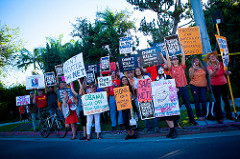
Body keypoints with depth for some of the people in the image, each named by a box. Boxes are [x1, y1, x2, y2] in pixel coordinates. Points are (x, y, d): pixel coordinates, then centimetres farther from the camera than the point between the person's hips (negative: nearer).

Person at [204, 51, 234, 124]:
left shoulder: (221, 64, 0)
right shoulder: (209, 67, -9)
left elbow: (227, 72, -2)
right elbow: (211, 75, -27)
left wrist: (228, 72, -25)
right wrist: (216, 70, -45)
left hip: (224, 84, 3)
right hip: (215, 85, -3)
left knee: (226, 99, 10)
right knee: (217, 101, -3)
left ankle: (229, 115, 24)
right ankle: (219, 118, 5)